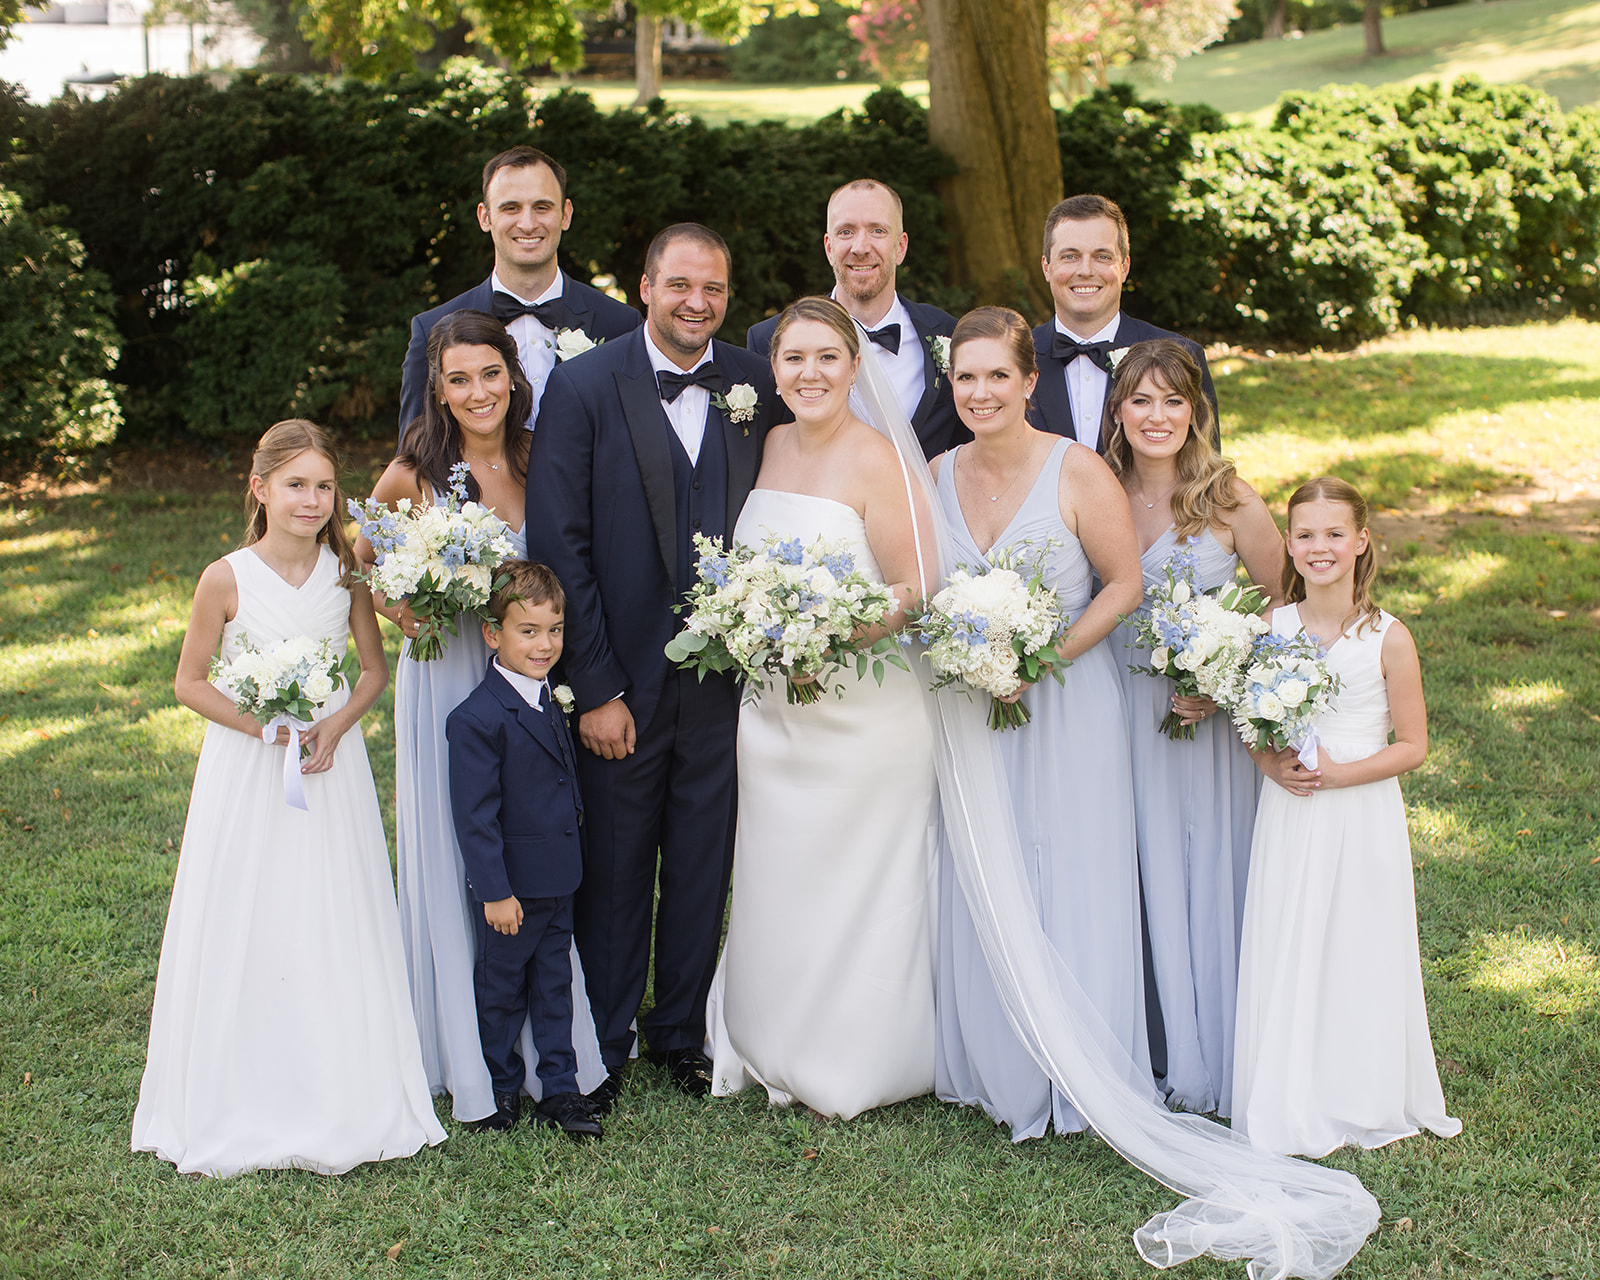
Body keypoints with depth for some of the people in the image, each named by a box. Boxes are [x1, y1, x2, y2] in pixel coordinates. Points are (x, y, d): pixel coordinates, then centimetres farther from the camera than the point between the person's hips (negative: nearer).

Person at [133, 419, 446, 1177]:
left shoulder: (346, 571, -4)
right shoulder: (227, 579, -11)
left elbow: (374, 668, 5)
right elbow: (189, 681, -4)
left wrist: (335, 726, -13)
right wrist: (265, 729, -16)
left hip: (330, 769, 2)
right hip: (246, 771, -2)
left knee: (337, 931, 6)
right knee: (243, 931, 3)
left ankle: (343, 1101, 19)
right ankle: (241, 1104, 16)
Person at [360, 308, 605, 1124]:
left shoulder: (537, 464, 1)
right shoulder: (414, 473, -7)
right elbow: (362, 559, 8)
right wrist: (401, 610, -8)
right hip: (442, 681, -2)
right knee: (449, 860, 5)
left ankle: (541, 1047, 21)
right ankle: (462, 1052, 17)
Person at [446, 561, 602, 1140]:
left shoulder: (550, 703, 7)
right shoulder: (477, 718, -20)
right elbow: (475, 816, -19)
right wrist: (495, 890, -19)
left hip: (559, 880, 8)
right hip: (511, 885, -8)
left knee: (554, 983, 14)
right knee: (501, 989, 9)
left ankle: (560, 1090, 22)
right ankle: (501, 1089, 24)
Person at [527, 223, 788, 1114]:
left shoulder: (757, 388, 3)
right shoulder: (583, 387, -6)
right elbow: (559, 546, -9)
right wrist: (596, 689, -12)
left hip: (721, 675, 3)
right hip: (620, 678, -2)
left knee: (703, 867, 13)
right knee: (613, 873, 9)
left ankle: (682, 1032, 31)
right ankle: (603, 1045, 26)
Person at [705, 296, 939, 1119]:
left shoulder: (875, 460, -13)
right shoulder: (769, 447, 7)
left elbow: (914, 590, -15)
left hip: (864, 706, -6)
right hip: (772, 708, 6)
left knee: (855, 887, 5)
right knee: (778, 884, 14)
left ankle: (857, 1066, 20)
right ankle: (782, 1054, 29)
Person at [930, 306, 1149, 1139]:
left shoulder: (1077, 471, -12)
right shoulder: (938, 475, 2)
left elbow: (1124, 583, -8)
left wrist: (1047, 655, -17)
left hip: (1067, 701, -4)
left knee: (1070, 881, 1)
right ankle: (993, 1073, 23)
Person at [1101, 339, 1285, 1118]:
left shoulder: (1229, 500, -6)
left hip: (1209, 722, -2)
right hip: (1121, 716, 2)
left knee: (1205, 875, 3)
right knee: (1134, 877, 6)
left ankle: (1209, 1061, 17)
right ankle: (1146, 1050, 18)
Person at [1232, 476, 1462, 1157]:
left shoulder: (1388, 639, -9)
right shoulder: (1270, 626, 1)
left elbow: (1411, 745, -5)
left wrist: (1336, 773, -17)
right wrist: (1271, 763, -9)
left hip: (1362, 816, -3)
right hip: (1287, 814, 3)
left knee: (1358, 954, 4)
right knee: (1283, 957, 7)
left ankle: (1362, 1101, 22)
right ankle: (1291, 1106, 21)